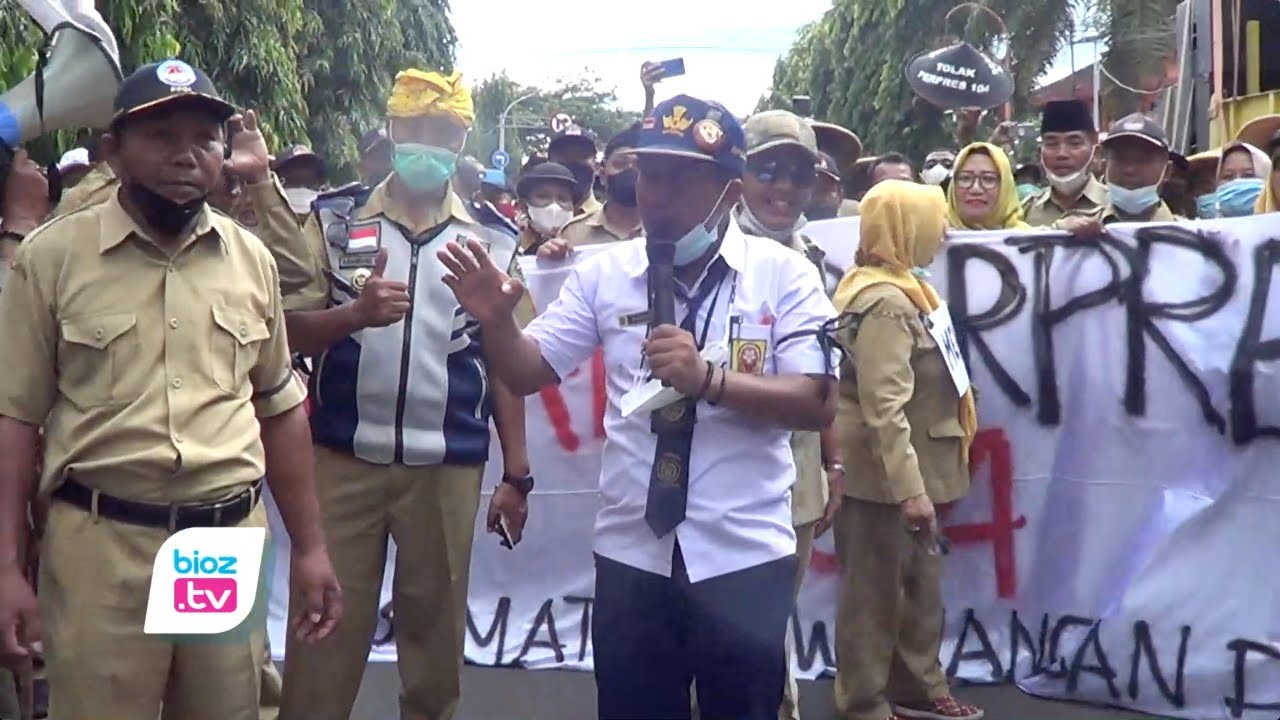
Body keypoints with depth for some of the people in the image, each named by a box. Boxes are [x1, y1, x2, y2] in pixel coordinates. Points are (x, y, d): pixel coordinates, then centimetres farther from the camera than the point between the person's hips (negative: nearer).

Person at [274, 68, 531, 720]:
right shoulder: (334, 218, 4)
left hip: (448, 467, 1)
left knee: (436, 630, 11)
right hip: (343, 459, -1)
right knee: (325, 628, 4)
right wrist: (356, 312, -20)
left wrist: (516, 473, 4)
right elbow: (289, 331, -1)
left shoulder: (491, 237, 6)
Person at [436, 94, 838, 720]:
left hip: (744, 558, -2)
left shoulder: (783, 274, -6)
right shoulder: (604, 273, 2)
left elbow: (818, 404, -13)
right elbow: (527, 373, 3)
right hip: (632, 554, 2)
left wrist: (709, 379, -25)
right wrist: (495, 320, -18)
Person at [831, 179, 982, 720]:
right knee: (875, 593, 1)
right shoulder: (885, 302, -20)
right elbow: (885, 407, -27)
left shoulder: (898, 290, 13)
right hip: (885, 477, -10)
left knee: (919, 585, 19)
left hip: (910, 471, 10)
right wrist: (909, 488, -30)